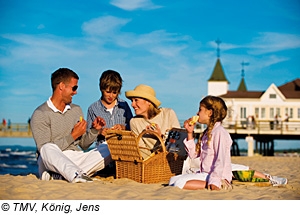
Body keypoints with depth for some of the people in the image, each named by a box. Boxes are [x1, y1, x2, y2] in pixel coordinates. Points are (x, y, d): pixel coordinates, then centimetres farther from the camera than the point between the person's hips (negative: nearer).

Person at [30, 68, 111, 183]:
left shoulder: (76, 110, 17)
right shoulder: (40, 114, -4)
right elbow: (46, 149, -14)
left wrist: (94, 130, 2)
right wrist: (73, 136, -12)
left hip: (75, 159, 6)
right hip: (51, 163, -6)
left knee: (109, 150, -14)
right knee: (48, 148, -37)